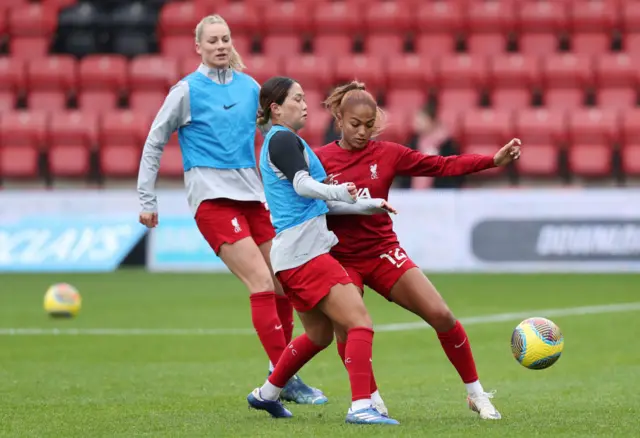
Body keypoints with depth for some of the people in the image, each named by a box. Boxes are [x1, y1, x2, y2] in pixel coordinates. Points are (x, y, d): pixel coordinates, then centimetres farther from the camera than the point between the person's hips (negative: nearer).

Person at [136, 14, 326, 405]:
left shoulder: (250, 87, 10)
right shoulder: (187, 90, -3)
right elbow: (154, 144, 4)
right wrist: (147, 200, 2)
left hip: (251, 194, 6)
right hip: (212, 197, -6)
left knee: (283, 285, 2)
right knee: (262, 284, -16)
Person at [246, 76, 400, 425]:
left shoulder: (279, 142, 22)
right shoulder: (283, 139, -7)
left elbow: (314, 201, 27)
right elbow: (303, 185, -23)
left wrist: (368, 206, 25)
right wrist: (339, 192, -40)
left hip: (292, 257, 10)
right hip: (305, 252, -10)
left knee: (319, 335, 22)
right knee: (360, 322, -13)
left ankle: (266, 394, 32)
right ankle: (361, 407, -20)